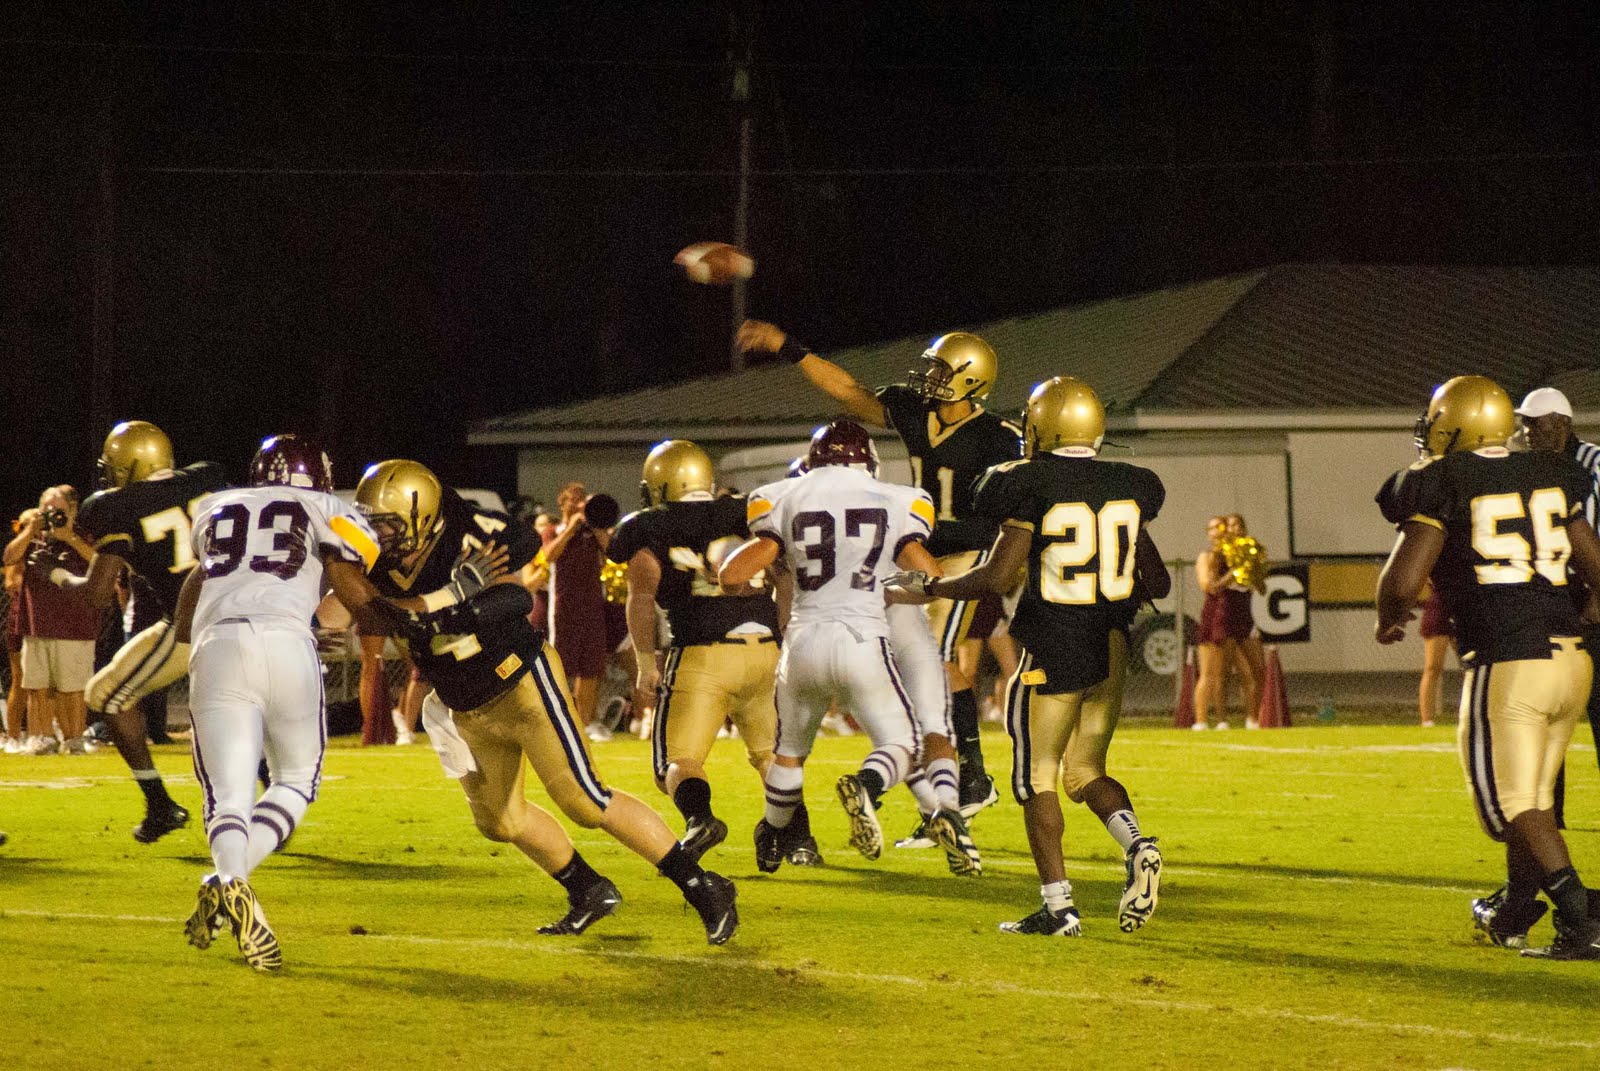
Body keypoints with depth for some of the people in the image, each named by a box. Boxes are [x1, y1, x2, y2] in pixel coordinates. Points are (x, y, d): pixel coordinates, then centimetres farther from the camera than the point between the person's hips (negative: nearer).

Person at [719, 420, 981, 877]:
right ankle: (866, 786, -26)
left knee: (790, 750, 24)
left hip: (803, 643, 2)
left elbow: (733, 575, -2)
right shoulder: (895, 503, 4)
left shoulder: (784, 501, 5)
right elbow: (932, 578, -2)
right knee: (900, 744, 6)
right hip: (862, 640, -2)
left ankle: (772, 840, 38)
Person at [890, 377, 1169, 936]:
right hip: (1111, 651, 5)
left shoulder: (1033, 487, -10)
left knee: (1037, 779, 6)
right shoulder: (1129, 488, 5)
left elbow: (997, 576, -11)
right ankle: (1136, 845, -9)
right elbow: (1157, 583, 9)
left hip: (1052, 652, -5)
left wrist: (931, 586, 4)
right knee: (1086, 772, 19)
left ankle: (1058, 906, 1)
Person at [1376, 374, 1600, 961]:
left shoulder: (1441, 486, -6)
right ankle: (1513, 913, 37)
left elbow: (1401, 582, -13)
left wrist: (1388, 620, 9)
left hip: (1507, 665, -7)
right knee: (1533, 794, 22)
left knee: (1513, 803, 0)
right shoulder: (1551, 477, 12)